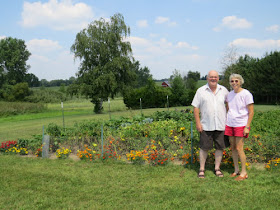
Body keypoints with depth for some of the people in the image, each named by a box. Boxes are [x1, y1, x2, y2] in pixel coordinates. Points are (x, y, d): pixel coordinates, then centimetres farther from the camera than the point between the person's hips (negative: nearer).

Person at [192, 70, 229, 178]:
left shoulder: (224, 90, 8)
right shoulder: (201, 91, 0)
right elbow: (195, 107, -1)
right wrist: (198, 123, -7)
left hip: (220, 125, 2)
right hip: (206, 126, -2)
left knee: (220, 147, 7)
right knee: (204, 147, 2)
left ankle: (217, 168, 20)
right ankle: (202, 169, 14)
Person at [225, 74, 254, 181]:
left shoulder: (246, 94, -8)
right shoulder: (229, 94, 9)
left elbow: (251, 112, -8)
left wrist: (247, 127, -13)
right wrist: (223, 123, 14)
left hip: (241, 125, -6)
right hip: (230, 124, 6)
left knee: (239, 148, -7)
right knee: (233, 148, 8)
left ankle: (244, 173, 5)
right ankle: (236, 170, 21)